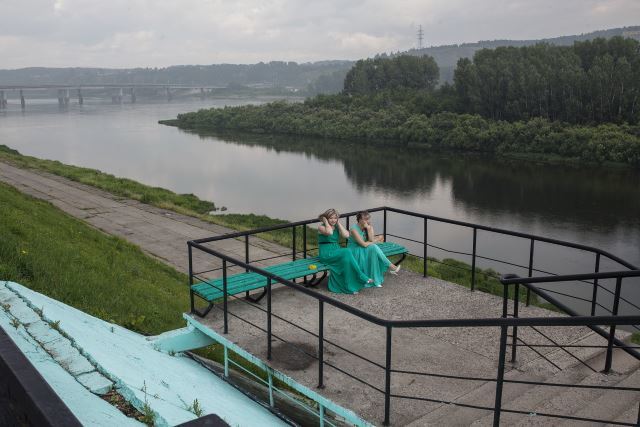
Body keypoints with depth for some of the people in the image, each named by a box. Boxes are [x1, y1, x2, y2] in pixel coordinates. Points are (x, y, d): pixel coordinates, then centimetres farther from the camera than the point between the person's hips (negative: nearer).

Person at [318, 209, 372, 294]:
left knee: (346, 259, -31)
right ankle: (361, 278, -24)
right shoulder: (321, 227, -4)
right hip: (326, 254, -6)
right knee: (346, 253, -31)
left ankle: (349, 286, -24)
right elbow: (330, 232, -27)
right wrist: (325, 222, -11)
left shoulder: (337, 227, 13)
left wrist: (338, 223, -1)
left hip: (337, 253, 6)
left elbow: (346, 235, -6)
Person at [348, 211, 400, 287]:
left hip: (364, 250, 7)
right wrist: (375, 241, -9)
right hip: (354, 251, -7)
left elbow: (371, 240, -14)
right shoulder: (354, 229, -22)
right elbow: (364, 244, -24)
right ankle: (391, 266, -18)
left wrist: (368, 228, -21)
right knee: (374, 247, -28)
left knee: (374, 248, -26)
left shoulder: (369, 227, -2)